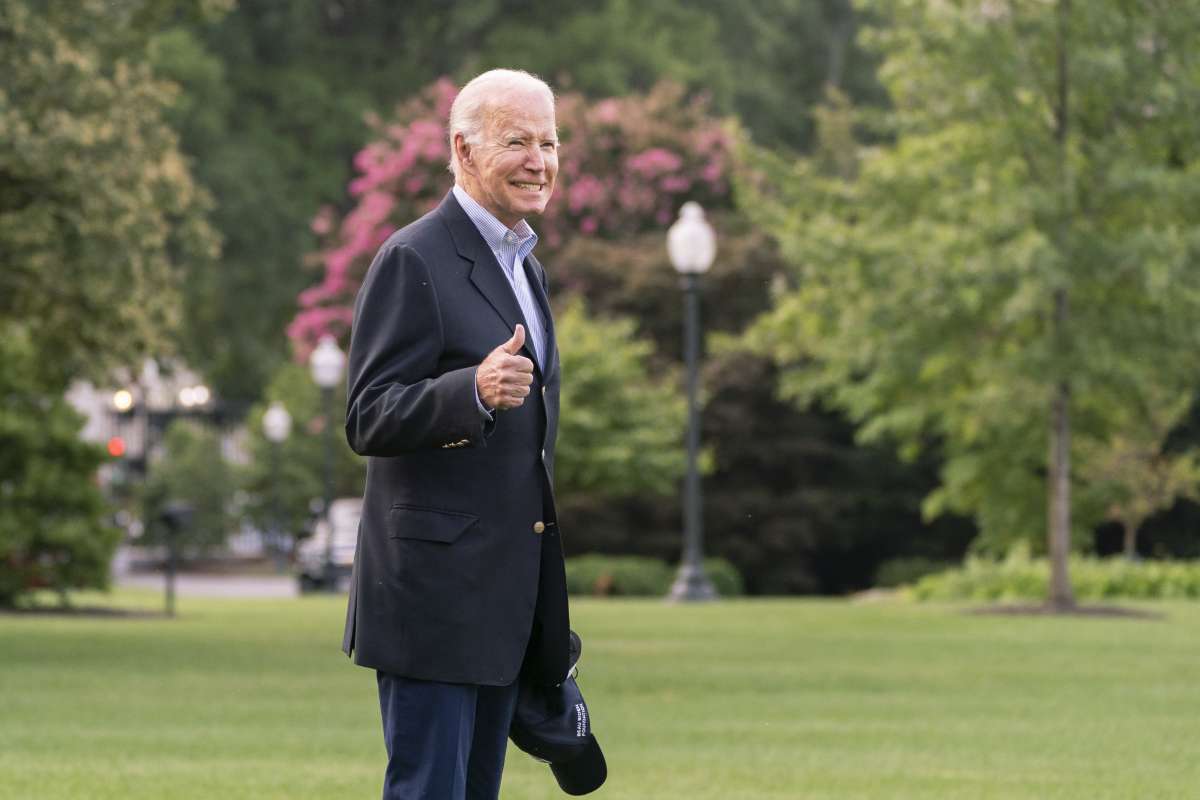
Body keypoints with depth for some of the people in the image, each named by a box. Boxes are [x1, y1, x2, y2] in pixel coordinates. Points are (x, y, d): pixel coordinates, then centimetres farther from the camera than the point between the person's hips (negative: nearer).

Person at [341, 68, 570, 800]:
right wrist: (475, 389, -33)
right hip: (436, 595, -9)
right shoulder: (415, 262, -10)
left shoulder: (527, 268, 19)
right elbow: (369, 421, -16)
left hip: (507, 600, 9)